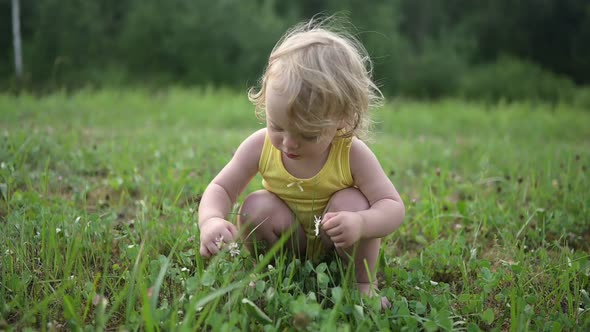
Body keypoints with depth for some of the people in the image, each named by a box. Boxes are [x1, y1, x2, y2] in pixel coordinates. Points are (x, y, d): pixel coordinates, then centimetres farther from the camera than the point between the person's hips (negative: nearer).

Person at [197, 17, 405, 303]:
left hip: (338, 244, -1)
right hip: (286, 241, 2)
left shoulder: (352, 154, -26)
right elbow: (221, 188, -14)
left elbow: (393, 208, -25)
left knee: (351, 203, -30)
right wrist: (211, 221, -38)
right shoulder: (260, 146, -20)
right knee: (256, 208, -26)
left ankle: (363, 282, -9)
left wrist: (360, 223, -49)